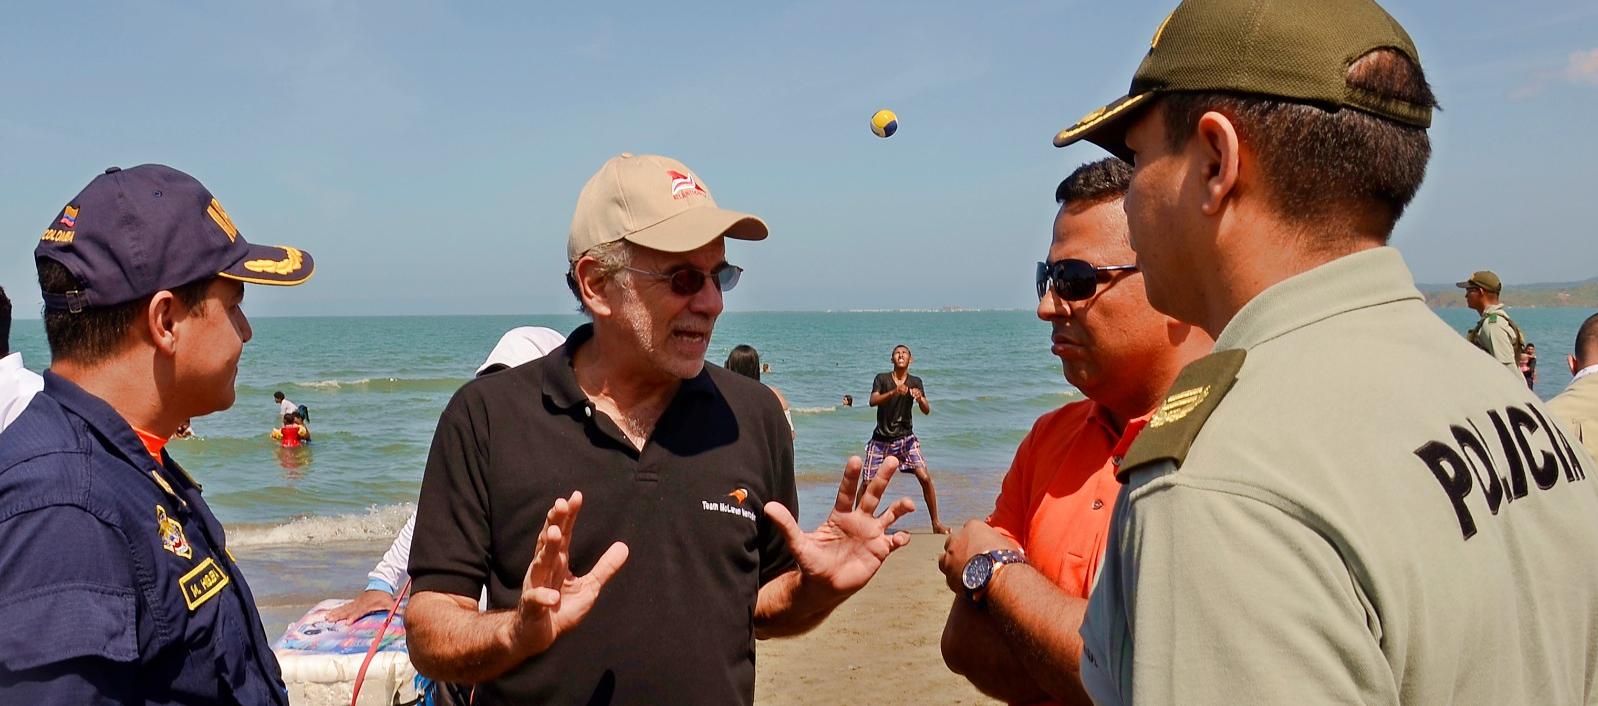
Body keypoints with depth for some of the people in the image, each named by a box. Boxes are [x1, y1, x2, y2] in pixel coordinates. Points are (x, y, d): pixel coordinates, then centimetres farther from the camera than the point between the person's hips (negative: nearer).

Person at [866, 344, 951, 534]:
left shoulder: (915, 382, 1)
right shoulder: (882, 379, -4)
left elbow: (927, 411, -7)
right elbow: (873, 401, -20)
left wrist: (920, 399, -29)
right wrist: (894, 392, -35)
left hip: (905, 438, 1)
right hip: (881, 439, -1)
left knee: (925, 477, -12)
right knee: (868, 483, -4)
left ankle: (936, 523, 0)